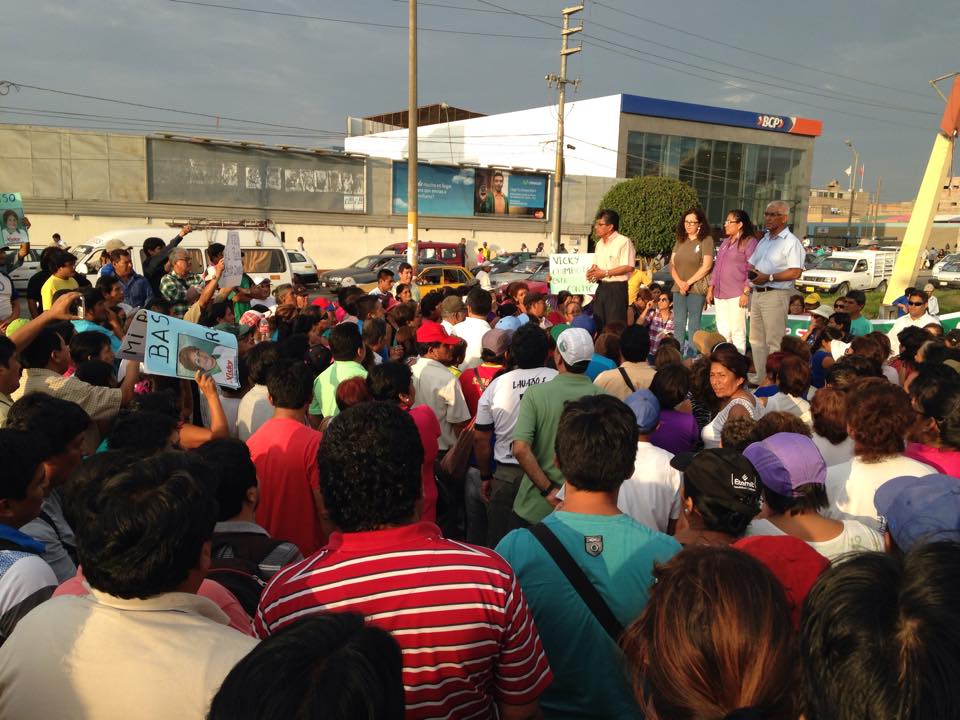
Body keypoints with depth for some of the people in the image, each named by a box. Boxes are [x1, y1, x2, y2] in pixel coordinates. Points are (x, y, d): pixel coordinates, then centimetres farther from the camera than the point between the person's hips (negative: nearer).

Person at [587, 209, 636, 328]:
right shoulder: (599, 243, 16)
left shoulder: (624, 242, -10)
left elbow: (629, 267, -17)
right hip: (601, 287, 8)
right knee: (598, 325, 10)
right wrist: (592, 271, 0)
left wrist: (605, 273, -17)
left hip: (617, 287, -8)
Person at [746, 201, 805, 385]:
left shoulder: (791, 242, -8)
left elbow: (795, 272, -17)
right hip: (757, 293, 9)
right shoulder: (764, 240, 18)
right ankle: (760, 376, 21)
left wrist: (768, 277, -20)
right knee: (756, 339, 12)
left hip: (776, 295, -9)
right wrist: (753, 273, -1)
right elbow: (751, 264, 22)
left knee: (774, 341, -8)